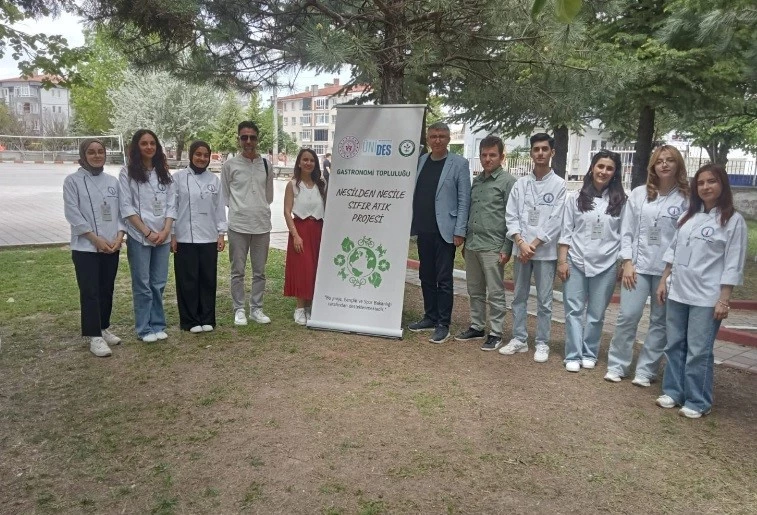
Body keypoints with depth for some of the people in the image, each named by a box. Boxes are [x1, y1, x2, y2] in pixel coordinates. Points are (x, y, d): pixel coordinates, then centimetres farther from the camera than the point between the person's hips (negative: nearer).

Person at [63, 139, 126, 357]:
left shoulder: (113, 181, 10)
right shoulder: (73, 180, -3)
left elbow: (121, 211, 8)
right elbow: (72, 213, -9)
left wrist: (119, 236, -7)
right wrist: (95, 238, -15)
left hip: (112, 246, 4)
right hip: (85, 247, -4)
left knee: (106, 290, 12)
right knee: (90, 292, -3)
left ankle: (103, 328, 26)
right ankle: (94, 336, 3)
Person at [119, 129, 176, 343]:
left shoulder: (164, 173, 10)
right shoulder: (127, 173, -1)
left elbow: (171, 204, 7)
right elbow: (126, 207, -6)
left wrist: (166, 230, -6)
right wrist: (147, 232, -11)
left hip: (163, 236, 3)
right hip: (139, 237, -3)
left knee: (159, 283, 8)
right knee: (142, 284, 1)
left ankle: (158, 325, 18)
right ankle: (144, 329, 10)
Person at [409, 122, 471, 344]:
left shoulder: (459, 163, -4)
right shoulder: (421, 161, 10)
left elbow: (464, 200, -7)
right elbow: (414, 194, 12)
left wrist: (460, 231, -13)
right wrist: (412, 223, 7)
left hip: (444, 231, -5)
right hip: (423, 230, 5)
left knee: (443, 279, -1)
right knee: (426, 276, 12)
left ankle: (443, 325, 7)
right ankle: (430, 317, 24)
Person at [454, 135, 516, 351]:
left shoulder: (508, 181, -4)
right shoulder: (476, 181, 15)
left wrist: (507, 249, -11)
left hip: (493, 247, -6)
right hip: (471, 245, 6)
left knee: (495, 294, 1)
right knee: (475, 291, 14)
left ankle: (496, 333, 10)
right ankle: (476, 327, 26)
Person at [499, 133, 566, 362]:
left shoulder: (559, 184, -1)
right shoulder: (521, 183, 7)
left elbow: (556, 221, -7)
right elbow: (511, 215, 3)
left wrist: (534, 244, -11)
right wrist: (521, 242, -10)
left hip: (545, 251, -3)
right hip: (521, 249, 3)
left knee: (544, 301, 3)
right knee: (519, 297, 10)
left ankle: (542, 343, 13)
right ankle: (519, 339, 20)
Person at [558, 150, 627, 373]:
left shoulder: (620, 201, 0)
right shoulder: (575, 198, 1)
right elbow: (566, 232, 2)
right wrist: (562, 261, -3)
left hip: (605, 264, 0)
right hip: (576, 261, 0)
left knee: (596, 313, 10)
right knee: (574, 310, 2)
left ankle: (589, 353, 23)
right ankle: (573, 355, 10)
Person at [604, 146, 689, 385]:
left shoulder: (686, 198, -2)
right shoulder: (639, 193, 4)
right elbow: (627, 230, 4)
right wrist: (627, 262, -3)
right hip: (638, 265, 1)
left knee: (661, 321, 7)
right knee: (628, 316, 0)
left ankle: (645, 370, 19)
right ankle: (617, 365, 15)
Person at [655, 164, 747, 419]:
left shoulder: (733, 220, -5)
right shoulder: (688, 216, 10)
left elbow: (733, 264, -8)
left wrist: (724, 300, -12)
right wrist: (663, 281, 10)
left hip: (706, 297, -5)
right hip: (677, 292, 5)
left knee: (699, 351, -1)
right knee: (674, 345, 11)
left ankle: (697, 402, 12)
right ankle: (673, 391, 24)